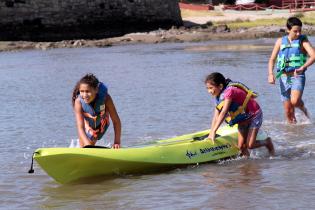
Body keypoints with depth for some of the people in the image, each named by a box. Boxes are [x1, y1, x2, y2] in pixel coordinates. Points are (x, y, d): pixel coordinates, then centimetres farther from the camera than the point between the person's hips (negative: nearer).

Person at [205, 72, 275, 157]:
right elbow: (216, 116, -3)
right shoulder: (218, 96, -2)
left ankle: (267, 142, 14)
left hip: (254, 115, -8)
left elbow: (223, 113, -35)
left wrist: (214, 131, -37)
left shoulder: (229, 91, -29)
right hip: (242, 120, 8)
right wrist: (211, 134, -11)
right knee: (241, 146, -3)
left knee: (250, 145, -11)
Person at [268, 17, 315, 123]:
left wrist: (302, 68, -32)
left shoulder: (303, 41, -3)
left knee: (295, 101, -26)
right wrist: (270, 74, -9)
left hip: (298, 77, -3)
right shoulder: (280, 41, 6)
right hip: (284, 77, 3)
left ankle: (303, 108, 7)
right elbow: (272, 59, 9)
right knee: (288, 111, 4)